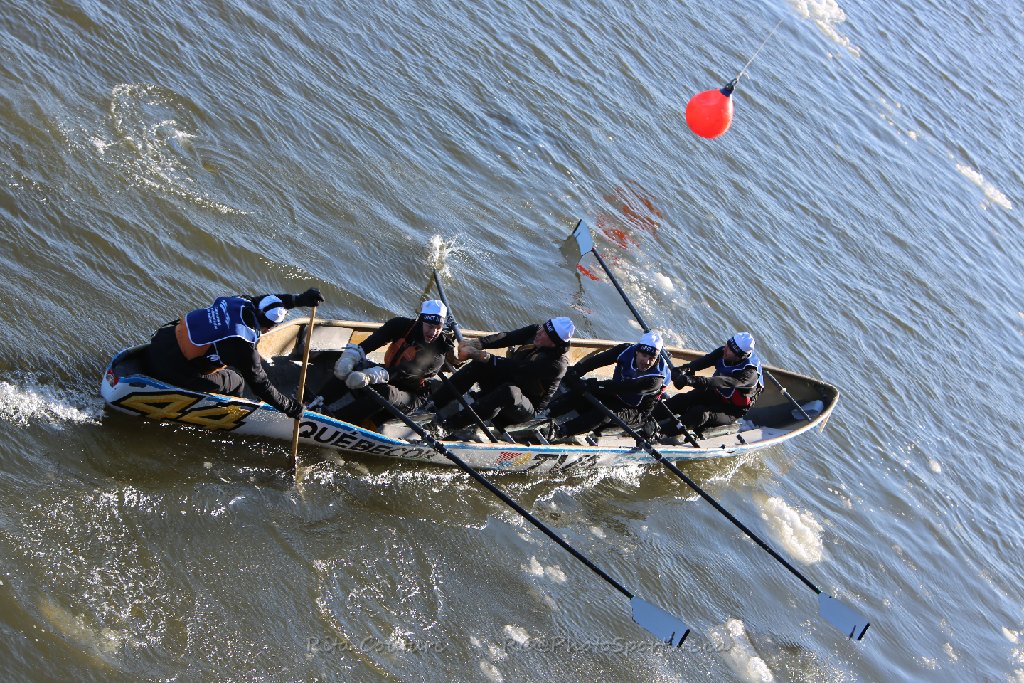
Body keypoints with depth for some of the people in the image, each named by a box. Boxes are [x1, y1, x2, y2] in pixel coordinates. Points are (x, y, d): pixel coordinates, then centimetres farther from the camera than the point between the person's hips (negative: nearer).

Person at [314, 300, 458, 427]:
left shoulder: (439, 353, -21)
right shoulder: (403, 326, -9)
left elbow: (403, 373, -37)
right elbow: (369, 343, -21)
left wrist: (369, 376, -51)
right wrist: (349, 357, -42)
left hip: (412, 396, -5)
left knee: (386, 392, -38)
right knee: (347, 369, -21)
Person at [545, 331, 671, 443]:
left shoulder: (656, 379, -28)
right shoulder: (627, 351, -13)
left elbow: (621, 387, -38)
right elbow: (596, 360, -23)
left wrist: (591, 386, -45)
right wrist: (575, 371, -39)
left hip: (636, 414, -5)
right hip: (614, 397, 5)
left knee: (606, 413, -36)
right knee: (579, 392, -22)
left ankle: (560, 432, -44)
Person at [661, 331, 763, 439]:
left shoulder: (750, 372, -30)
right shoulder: (723, 352, -10)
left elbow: (725, 382, -45)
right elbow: (704, 361, -24)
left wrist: (694, 380, -59)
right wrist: (685, 369, -46)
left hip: (730, 411, -7)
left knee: (700, 413, -32)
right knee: (682, 399, -18)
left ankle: (665, 432, -31)